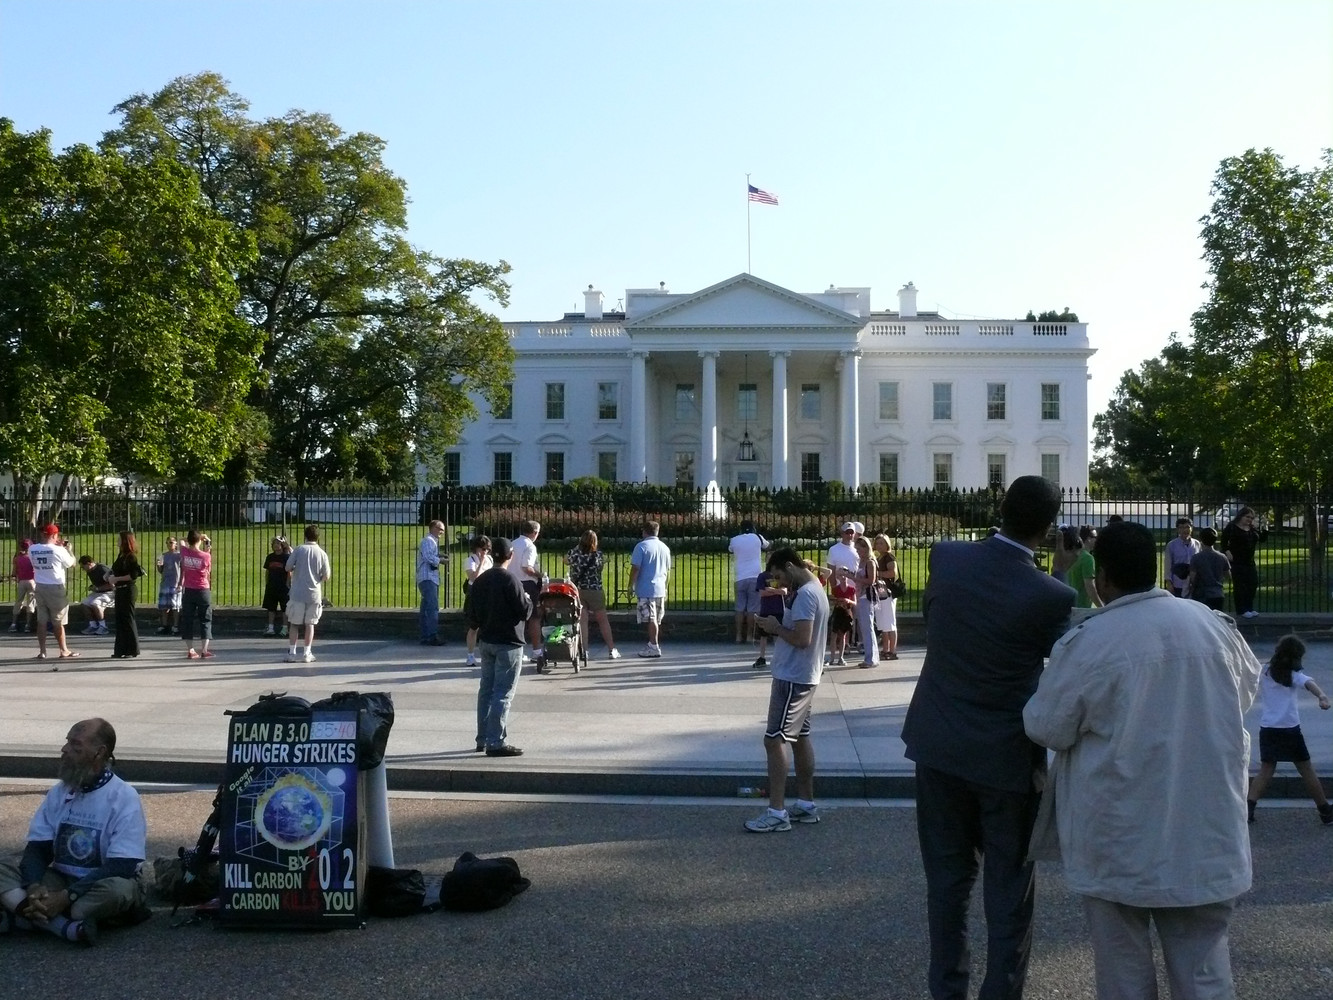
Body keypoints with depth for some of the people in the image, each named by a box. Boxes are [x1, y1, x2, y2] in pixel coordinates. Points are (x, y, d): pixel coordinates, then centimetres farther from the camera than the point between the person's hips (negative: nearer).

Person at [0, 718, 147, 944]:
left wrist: (66, 897, -26)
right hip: (59, 880, 5)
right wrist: (34, 888, -20)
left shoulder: (124, 798, -12)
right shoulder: (59, 792, 5)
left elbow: (120, 868, -19)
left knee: (119, 889, -37)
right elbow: (37, 850, 2)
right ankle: (66, 927, -33)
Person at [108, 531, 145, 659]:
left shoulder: (131, 556, -12)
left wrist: (117, 579, -17)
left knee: (127, 619, -4)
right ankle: (121, 650, 17)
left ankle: (132, 650, 3)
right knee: (120, 619, 11)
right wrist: (113, 579, 2)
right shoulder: (121, 555, 12)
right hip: (120, 590, 9)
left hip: (128, 590, -9)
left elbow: (134, 575, -19)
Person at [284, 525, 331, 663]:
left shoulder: (298, 550, -4)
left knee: (294, 623, 9)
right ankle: (307, 653, 8)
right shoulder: (322, 554, -1)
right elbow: (326, 577, 0)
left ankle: (292, 652, 8)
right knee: (310, 623, 10)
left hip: (297, 593, -1)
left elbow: (288, 568, -2)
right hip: (314, 594, 1)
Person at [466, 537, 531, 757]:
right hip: (508, 644, -7)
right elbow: (525, 612, -16)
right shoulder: (510, 580, -17)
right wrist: (528, 600, 4)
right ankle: (496, 743, -5)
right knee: (503, 693, -4)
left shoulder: (480, 581, 5)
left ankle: (483, 739, 21)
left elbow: (470, 613, 8)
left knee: (486, 690, 15)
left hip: (485, 642, 7)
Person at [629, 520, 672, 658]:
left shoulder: (642, 546, -9)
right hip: (660, 589, 6)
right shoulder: (664, 547, 11)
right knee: (657, 620, 14)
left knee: (649, 619, -4)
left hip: (645, 589, -6)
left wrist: (631, 585, -5)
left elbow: (635, 568, -14)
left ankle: (654, 647, -6)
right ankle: (653, 643, 23)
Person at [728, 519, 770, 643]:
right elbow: (767, 547, 26)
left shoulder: (734, 540, 8)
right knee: (752, 608, 0)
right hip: (755, 577, -2)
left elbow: (730, 550, 30)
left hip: (740, 578, 2)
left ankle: (739, 636, 3)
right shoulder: (757, 538, 5)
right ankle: (749, 635, -1)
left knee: (740, 608, 6)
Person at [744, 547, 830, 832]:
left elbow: (802, 638, -26)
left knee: (775, 740, -9)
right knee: (800, 737, 16)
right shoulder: (814, 589, 14)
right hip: (803, 676, 11)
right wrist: (777, 628, 6)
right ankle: (806, 804, 23)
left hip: (792, 678, -11)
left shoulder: (805, 594, -19)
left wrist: (776, 627, -12)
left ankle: (777, 813, -8)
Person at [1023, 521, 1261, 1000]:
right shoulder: (1214, 625, -2)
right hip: (1205, 832, 4)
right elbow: (1248, 688, 16)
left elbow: (1048, 728, -8)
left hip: (1120, 838, -3)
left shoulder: (1086, 643, -16)